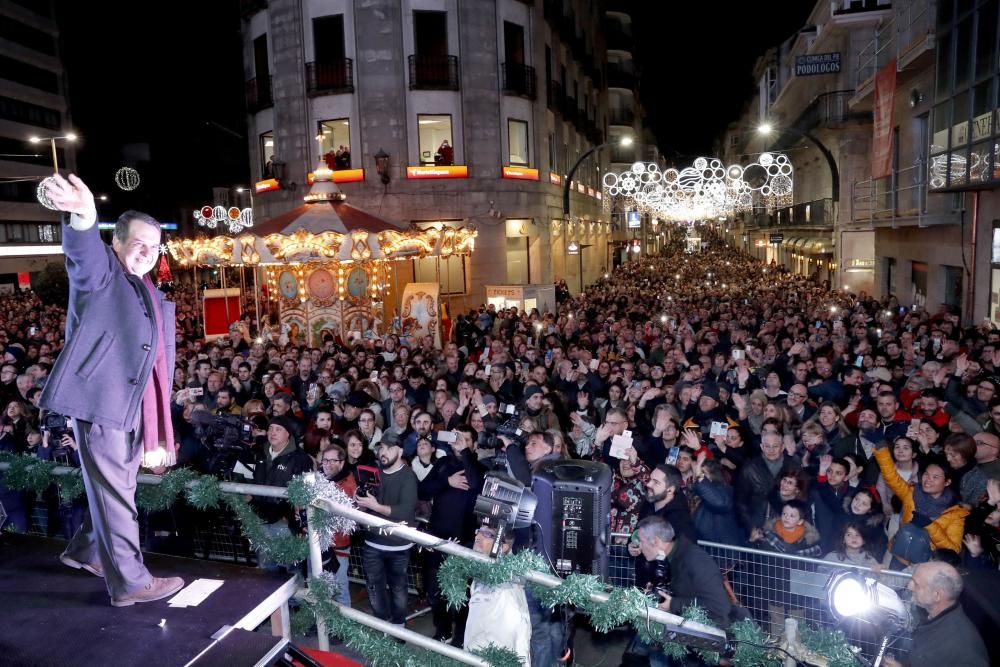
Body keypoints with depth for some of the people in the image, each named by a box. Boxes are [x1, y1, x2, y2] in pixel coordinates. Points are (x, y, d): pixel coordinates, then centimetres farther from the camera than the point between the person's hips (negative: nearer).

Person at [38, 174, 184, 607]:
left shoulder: (154, 298, 18)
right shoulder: (100, 273, -2)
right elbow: (83, 251, -28)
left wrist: (159, 435, 16)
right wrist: (85, 217, -53)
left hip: (131, 407, 8)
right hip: (98, 400, -8)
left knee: (116, 488, 20)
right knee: (114, 493, -1)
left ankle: (85, 551, 42)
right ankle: (129, 582, 9)